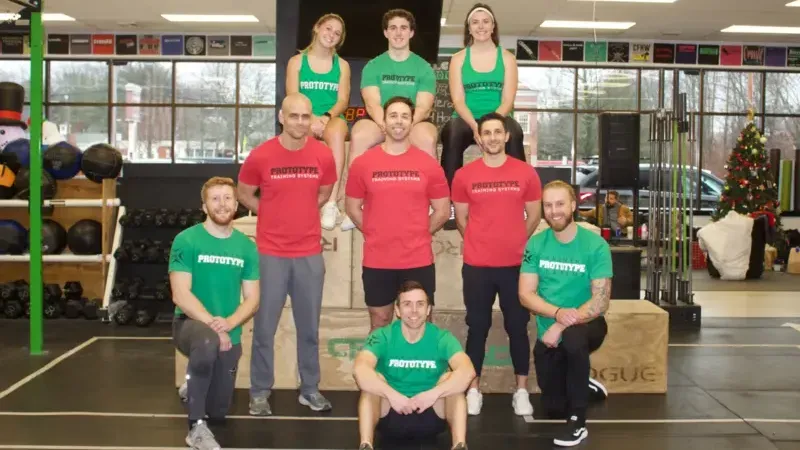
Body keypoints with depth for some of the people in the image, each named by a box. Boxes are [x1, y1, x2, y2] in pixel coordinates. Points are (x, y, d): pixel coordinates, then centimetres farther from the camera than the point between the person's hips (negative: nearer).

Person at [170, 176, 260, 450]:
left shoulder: (247, 247, 0)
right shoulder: (186, 240, -11)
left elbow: (252, 299, -2)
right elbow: (180, 295, -17)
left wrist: (227, 324, -20)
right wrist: (212, 324, -27)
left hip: (230, 335, 4)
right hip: (191, 323, -4)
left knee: (218, 413, 10)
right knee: (208, 342, -41)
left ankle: (193, 387, 47)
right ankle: (196, 427, -25)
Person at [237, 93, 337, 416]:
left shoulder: (323, 155, -2)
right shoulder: (261, 156, -7)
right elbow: (244, 194, 8)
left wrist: (302, 213, 10)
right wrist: (274, 214, 4)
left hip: (310, 253, 2)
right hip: (270, 253, -2)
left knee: (309, 326, 11)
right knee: (264, 326, 4)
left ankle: (310, 389, 24)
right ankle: (260, 392, 17)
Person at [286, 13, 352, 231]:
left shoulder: (342, 65, 14)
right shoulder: (297, 61, 10)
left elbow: (343, 100, 4)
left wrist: (326, 117, -17)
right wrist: (311, 118, -18)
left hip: (333, 118, 1)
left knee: (336, 132, -38)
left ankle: (331, 203, -44)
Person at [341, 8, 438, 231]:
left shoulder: (423, 67, 7)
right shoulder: (373, 66, 9)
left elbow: (423, 106, -5)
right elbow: (372, 103, -4)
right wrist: (385, 123, -25)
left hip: (415, 121, 0)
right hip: (379, 120, 1)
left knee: (427, 139, -35)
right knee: (358, 136, -32)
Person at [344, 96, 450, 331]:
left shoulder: (429, 165, 0)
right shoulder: (363, 163, 0)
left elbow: (442, 211, 6)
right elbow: (352, 206, 8)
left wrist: (419, 235, 3)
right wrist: (374, 234, 3)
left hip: (418, 261, 0)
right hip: (376, 261, 0)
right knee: (379, 322, 12)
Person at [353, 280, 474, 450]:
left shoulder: (442, 338, -8)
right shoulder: (383, 336, -10)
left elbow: (467, 371, -27)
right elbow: (359, 369, -29)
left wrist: (433, 393, -39)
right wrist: (392, 395, -39)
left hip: (430, 416, 1)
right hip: (390, 415, 0)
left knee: (451, 378, -23)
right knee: (373, 378, -26)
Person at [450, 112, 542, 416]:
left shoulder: (526, 173, 0)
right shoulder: (464, 175, 0)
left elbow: (534, 215, 9)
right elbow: (460, 218, 9)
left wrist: (514, 243, 10)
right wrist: (481, 244, 10)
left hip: (515, 264, 0)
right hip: (476, 266, 0)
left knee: (517, 326, 7)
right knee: (477, 327, 7)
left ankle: (521, 391, 17)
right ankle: (474, 390, 17)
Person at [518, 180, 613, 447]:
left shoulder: (595, 245, -15)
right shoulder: (535, 244, -7)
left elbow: (600, 302, -19)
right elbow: (525, 295, -10)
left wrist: (562, 326, -28)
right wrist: (558, 312, -28)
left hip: (585, 325, -3)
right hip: (548, 332, 3)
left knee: (572, 338, -39)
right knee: (553, 409, 9)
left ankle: (578, 421, -22)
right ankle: (579, 387, 45)